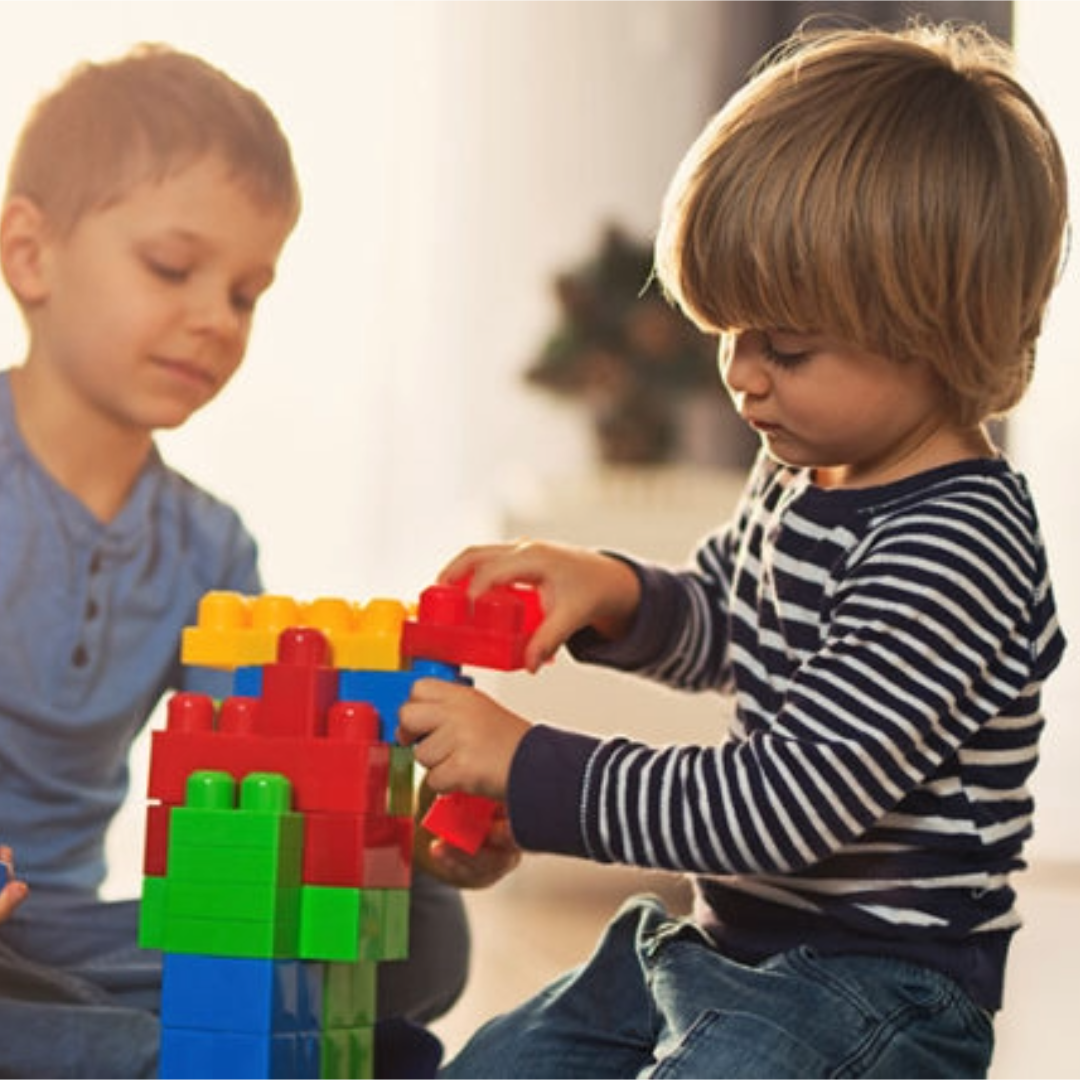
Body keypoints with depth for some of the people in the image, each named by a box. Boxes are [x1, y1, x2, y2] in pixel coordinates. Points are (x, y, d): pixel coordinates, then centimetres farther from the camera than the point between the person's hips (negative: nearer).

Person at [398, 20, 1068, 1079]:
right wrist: (614, 593, -1)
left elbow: (785, 804, -28)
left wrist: (528, 766, -24)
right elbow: (718, 628, 23)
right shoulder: (801, 473, 4)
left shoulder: (957, 547, -26)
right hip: (733, 944, 9)